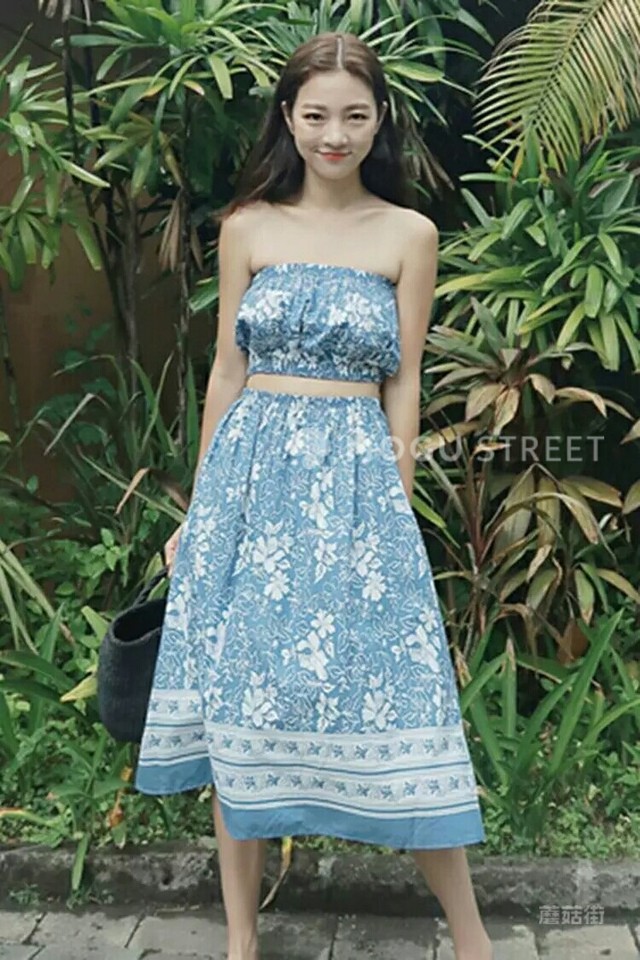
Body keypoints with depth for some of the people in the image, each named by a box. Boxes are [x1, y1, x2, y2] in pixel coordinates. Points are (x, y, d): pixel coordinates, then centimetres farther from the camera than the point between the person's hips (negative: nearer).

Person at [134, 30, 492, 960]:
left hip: (356, 476, -1)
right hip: (250, 472, 2)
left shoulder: (408, 234, 4)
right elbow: (227, 372, 8)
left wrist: (397, 506, 0)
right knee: (238, 698, 5)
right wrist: (200, 505, 9)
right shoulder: (247, 226, 6)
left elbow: (404, 384, 4)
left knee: (391, 699, -1)